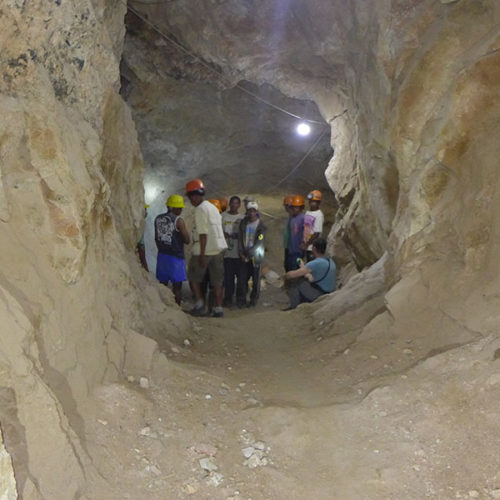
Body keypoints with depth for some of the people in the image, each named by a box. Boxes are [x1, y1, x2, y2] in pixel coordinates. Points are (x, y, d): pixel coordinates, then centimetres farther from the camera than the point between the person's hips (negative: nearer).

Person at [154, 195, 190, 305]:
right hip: (175, 256, -6)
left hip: (162, 255, 6)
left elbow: (156, 238, 14)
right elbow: (187, 240, -13)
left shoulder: (158, 219, 6)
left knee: (162, 283, 13)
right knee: (177, 286, 1)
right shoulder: (179, 220, -13)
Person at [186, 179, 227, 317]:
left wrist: (202, 254, -18)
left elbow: (203, 233, -18)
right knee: (217, 280, 9)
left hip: (205, 250, -8)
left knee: (194, 277, 10)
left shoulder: (200, 209, -12)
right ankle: (218, 308, 10)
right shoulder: (213, 207, 15)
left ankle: (199, 302, 5)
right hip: (219, 248, 8)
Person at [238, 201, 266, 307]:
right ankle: (241, 299, 8)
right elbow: (240, 239, 7)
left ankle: (254, 299, 13)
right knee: (242, 278, -2)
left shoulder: (260, 225, -3)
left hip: (255, 255, -3)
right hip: (244, 256, 3)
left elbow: (260, 242, -8)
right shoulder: (243, 223, 7)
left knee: (256, 279, 2)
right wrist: (241, 253, -3)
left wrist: (250, 253, -15)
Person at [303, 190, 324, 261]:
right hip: (307, 246, 8)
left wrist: (307, 243, -17)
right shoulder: (307, 213, 9)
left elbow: (317, 233, -18)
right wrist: (304, 242, 8)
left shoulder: (319, 215, -16)